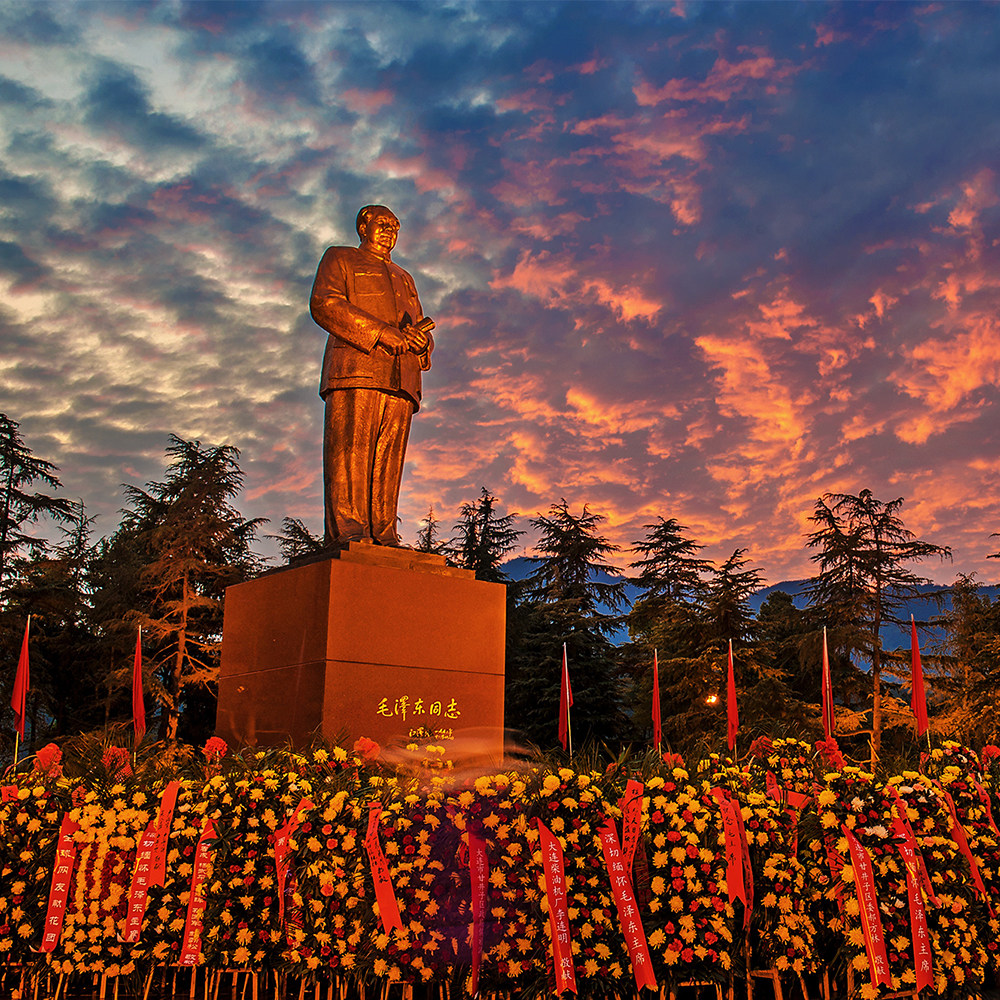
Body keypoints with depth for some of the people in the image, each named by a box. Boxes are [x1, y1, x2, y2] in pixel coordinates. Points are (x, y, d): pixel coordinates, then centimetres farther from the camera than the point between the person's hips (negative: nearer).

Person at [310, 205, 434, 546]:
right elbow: (322, 304, 0)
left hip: (400, 376, 5)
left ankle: (383, 537, -12)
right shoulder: (339, 259, 20)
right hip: (354, 367, -5)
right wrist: (382, 332, -10)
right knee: (350, 453, -18)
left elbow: (423, 334, 27)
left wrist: (420, 338, -1)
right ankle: (346, 531, -25)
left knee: (387, 463, -6)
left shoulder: (403, 278, 37)